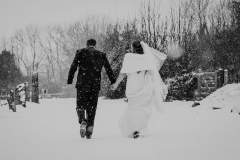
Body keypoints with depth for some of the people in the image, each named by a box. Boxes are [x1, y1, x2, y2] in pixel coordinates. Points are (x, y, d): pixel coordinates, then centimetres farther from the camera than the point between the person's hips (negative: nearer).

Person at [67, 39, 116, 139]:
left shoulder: (80, 52, 4)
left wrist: (69, 81, 1)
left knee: (80, 105, 8)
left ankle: (83, 121, -20)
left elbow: (73, 67, -2)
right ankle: (89, 129, 2)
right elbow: (109, 69, 10)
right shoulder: (101, 55, 9)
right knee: (91, 107, 10)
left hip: (82, 84, -1)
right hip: (95, 85, 2)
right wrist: (113, 82, 17)